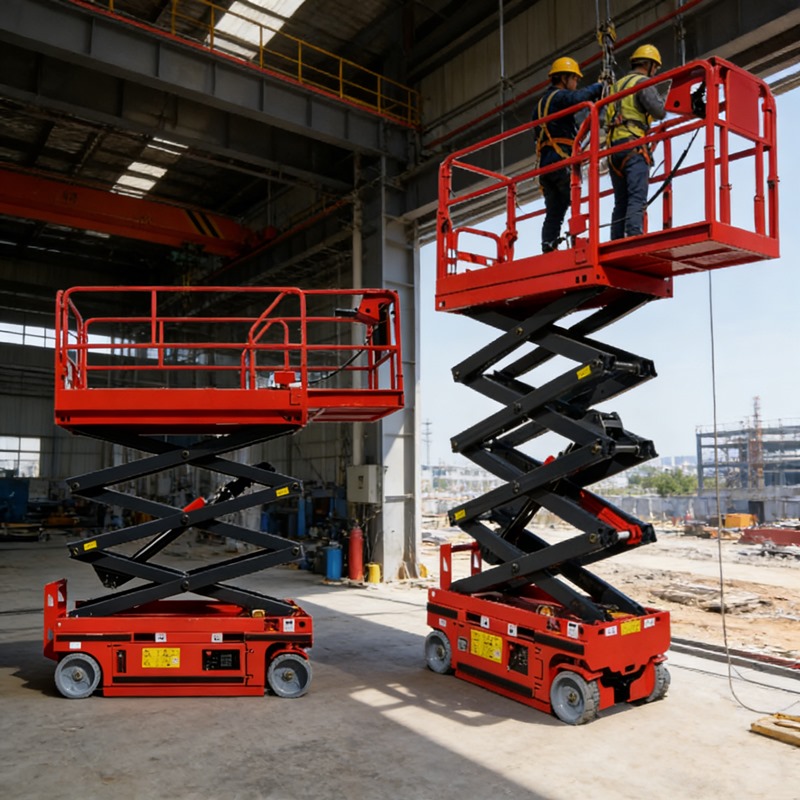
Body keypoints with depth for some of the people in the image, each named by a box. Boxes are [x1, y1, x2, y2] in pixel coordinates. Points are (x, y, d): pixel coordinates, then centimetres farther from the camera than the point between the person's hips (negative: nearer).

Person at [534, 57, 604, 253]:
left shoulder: (542, 102, 28)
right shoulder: (560, 96, 0)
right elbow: (576, 98, -23)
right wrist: (598, 87, -10)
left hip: (545, 163, 9)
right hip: (562, 160, -9)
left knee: (553, 213, 4)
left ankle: (548, 250, -6)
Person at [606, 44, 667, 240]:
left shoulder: (617, 85, 26)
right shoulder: (643, 82, 2)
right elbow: (659, 112, -9)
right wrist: (663, 100, 12)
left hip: (613, 147, 7)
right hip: (634, 146, -7)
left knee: (621, 202, 5)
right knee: (637, 198, -16)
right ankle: (634, 238, -29)